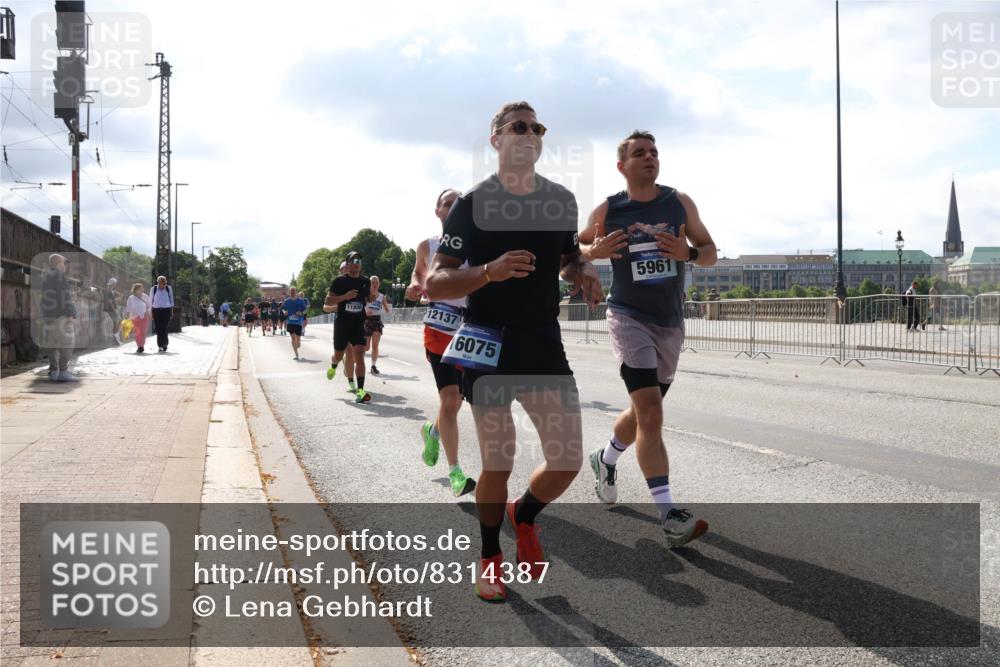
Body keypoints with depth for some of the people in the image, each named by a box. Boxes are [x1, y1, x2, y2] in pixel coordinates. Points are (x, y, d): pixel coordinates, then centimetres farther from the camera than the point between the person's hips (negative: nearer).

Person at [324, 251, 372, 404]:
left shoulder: (366, 282, 6)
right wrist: (345, 296, -21)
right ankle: (333, 366, 53)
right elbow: (327, 302, -10)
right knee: (339, 355, 15)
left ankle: (360, 391, -17)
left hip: (359, 324, 1)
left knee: (359, 355, -14)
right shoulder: (339, 281, -6)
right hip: (342, 323, -1)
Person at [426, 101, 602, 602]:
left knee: (568, 461, 0)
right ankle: (489, 557, 28)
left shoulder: (562, 200, 8)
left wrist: (583, 273, -1)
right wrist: (490, 271, -26)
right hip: (488, 349, -4)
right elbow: (434, 285, -9)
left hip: (545, 345, 4)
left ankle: (524, 515, 32)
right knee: (498, 465, 2)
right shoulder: (472, 204, -6)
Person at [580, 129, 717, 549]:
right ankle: (669, 518, -20)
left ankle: (605, 460, 47)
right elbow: (573, 248, 10)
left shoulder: (680, 203, 3)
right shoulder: (607, 210, -3)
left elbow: (710, 253, 7)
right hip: (629, 317, -4)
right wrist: (594, 251, -13)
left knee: (644, 411, 17)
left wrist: (687, 252, -16)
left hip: (670, 323, 4)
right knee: (650, 412, -19)